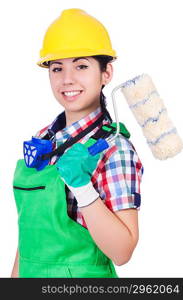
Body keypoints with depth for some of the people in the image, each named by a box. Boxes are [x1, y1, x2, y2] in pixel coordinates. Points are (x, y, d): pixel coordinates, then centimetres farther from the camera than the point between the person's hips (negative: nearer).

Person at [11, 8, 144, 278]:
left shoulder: (114, 150, -18)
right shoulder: (42, 139, 1)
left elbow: (122, 253, -23)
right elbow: (30, 225, 9)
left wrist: (82, 187, -31)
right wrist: (16, 274, 11)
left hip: (82, 276, -5)